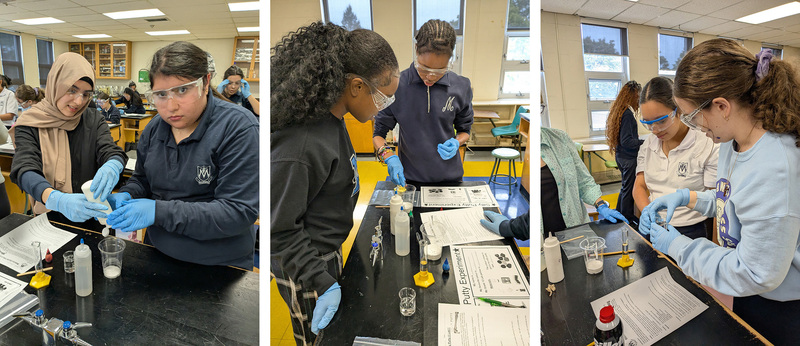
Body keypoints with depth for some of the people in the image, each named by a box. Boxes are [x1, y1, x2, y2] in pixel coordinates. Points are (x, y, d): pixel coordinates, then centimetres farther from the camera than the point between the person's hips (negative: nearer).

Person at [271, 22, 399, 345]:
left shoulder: (329, 117, -6)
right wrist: (323, 283, -25)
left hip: (328, 250, 8)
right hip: (302, 270, -8)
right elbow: (280, 231, -26)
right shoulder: (299, 148, -35)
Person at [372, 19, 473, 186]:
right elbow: (378, 134, -6)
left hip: (449, 177, 2)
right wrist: (388, 156, -24)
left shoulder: (461, 87, -9)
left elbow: (464, 130, 6)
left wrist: (456, 143, -16)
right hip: (409, 178, -1)